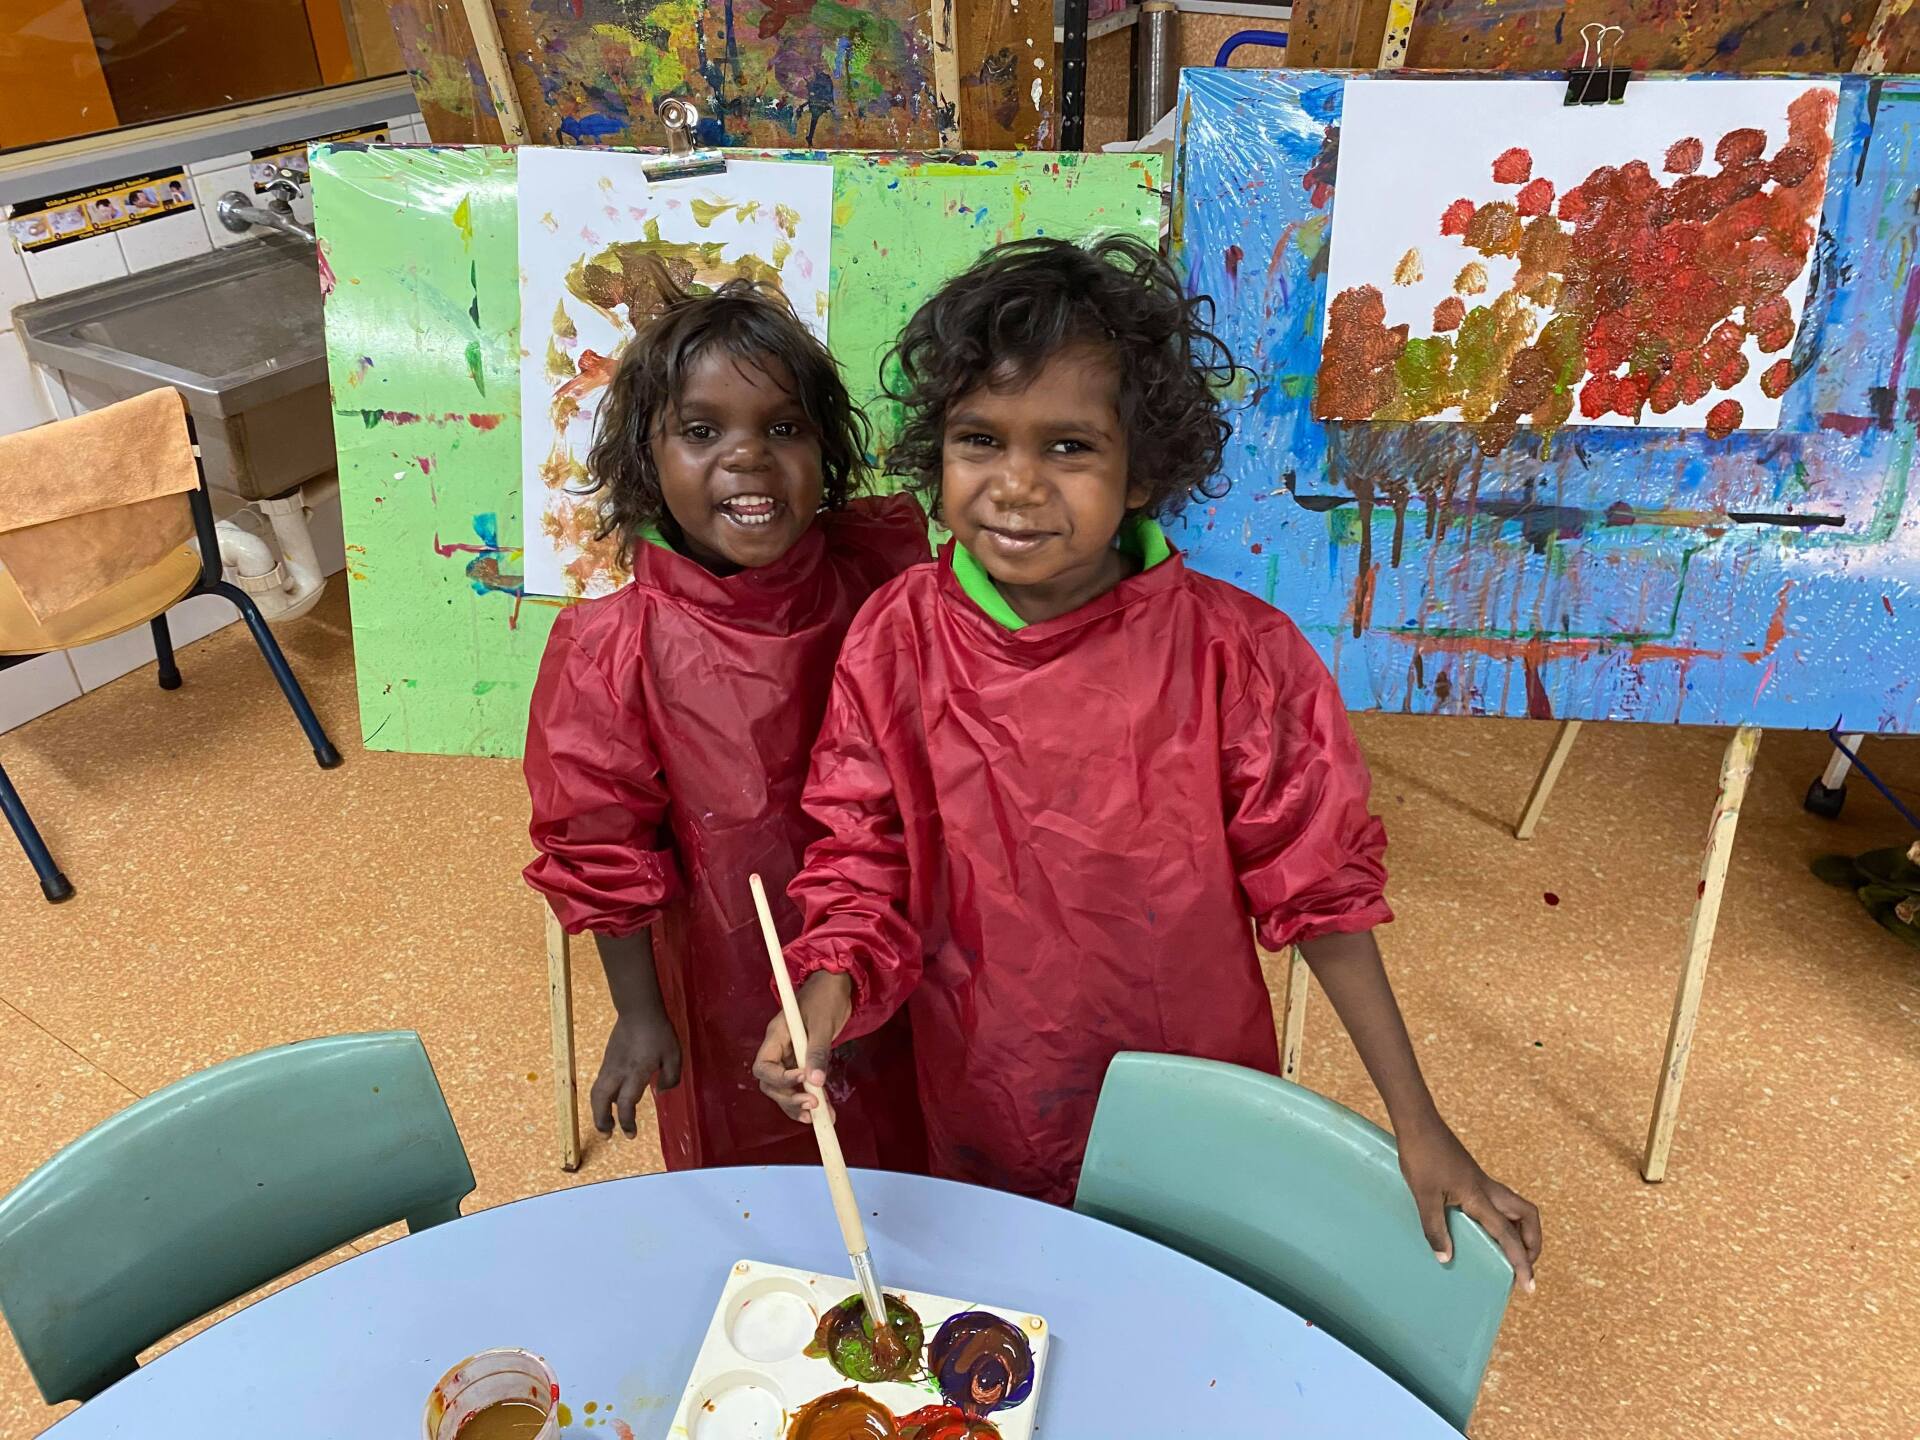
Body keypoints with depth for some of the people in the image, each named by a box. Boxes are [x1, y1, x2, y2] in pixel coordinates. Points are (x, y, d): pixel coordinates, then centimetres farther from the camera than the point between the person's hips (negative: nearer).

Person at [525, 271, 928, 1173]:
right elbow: (603, 853, -11)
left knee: (904, 1166, 26)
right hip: (733, 989, -2)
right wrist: (639, 1016, -5)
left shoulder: (884, 572, -15)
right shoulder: (615, 650, -21)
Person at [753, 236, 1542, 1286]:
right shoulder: (896, 643, -15)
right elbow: (863, 879, -9)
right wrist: (823, 1003, -29)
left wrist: (1419, 1130, -11)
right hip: (982, 1119, 2)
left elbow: (1317, 886, -13)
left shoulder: (1235, 653, -21)